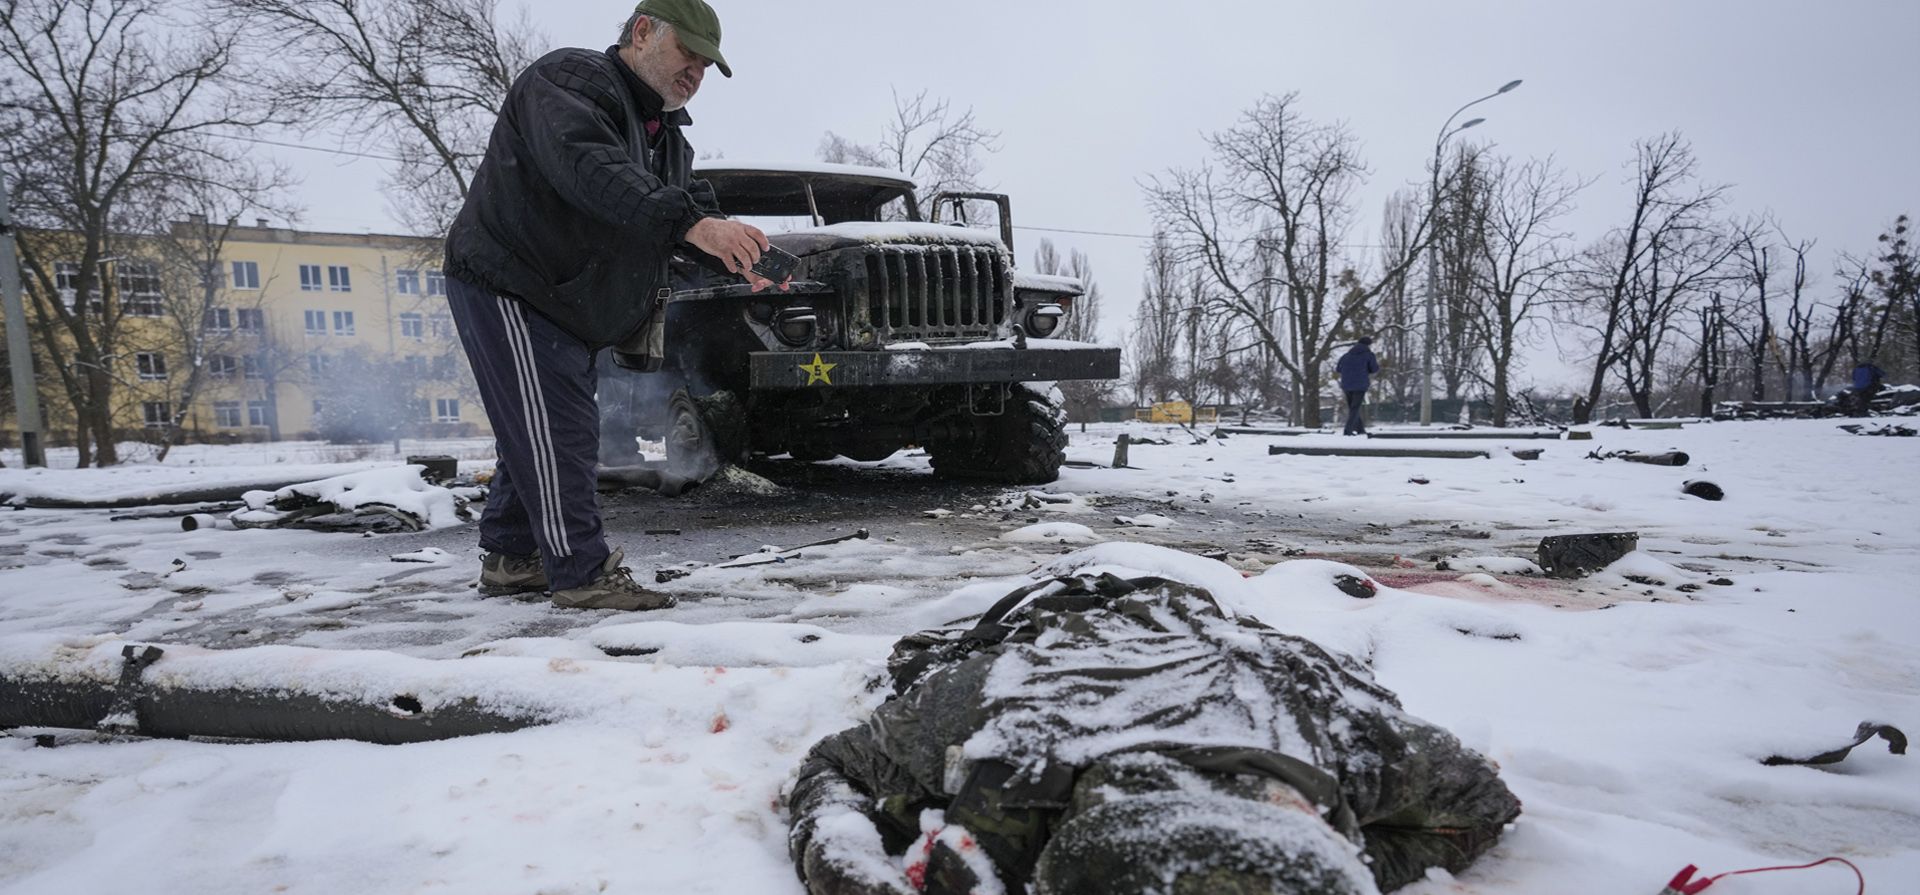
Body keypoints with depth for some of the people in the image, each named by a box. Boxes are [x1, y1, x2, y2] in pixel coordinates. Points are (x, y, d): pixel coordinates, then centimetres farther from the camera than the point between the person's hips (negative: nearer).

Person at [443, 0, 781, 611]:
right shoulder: (568, 80, -18)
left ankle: (510, 559, 28)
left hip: (569, 306, 9)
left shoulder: (667, 135, 12)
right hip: (506, 286, -9)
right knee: (558, 428, -12)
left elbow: (696, 209, 4)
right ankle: (582, 573, -7)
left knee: (538, 430, 15)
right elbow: (588, 169, -37)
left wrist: (741, 260, -17)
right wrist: (689, 223, -49)